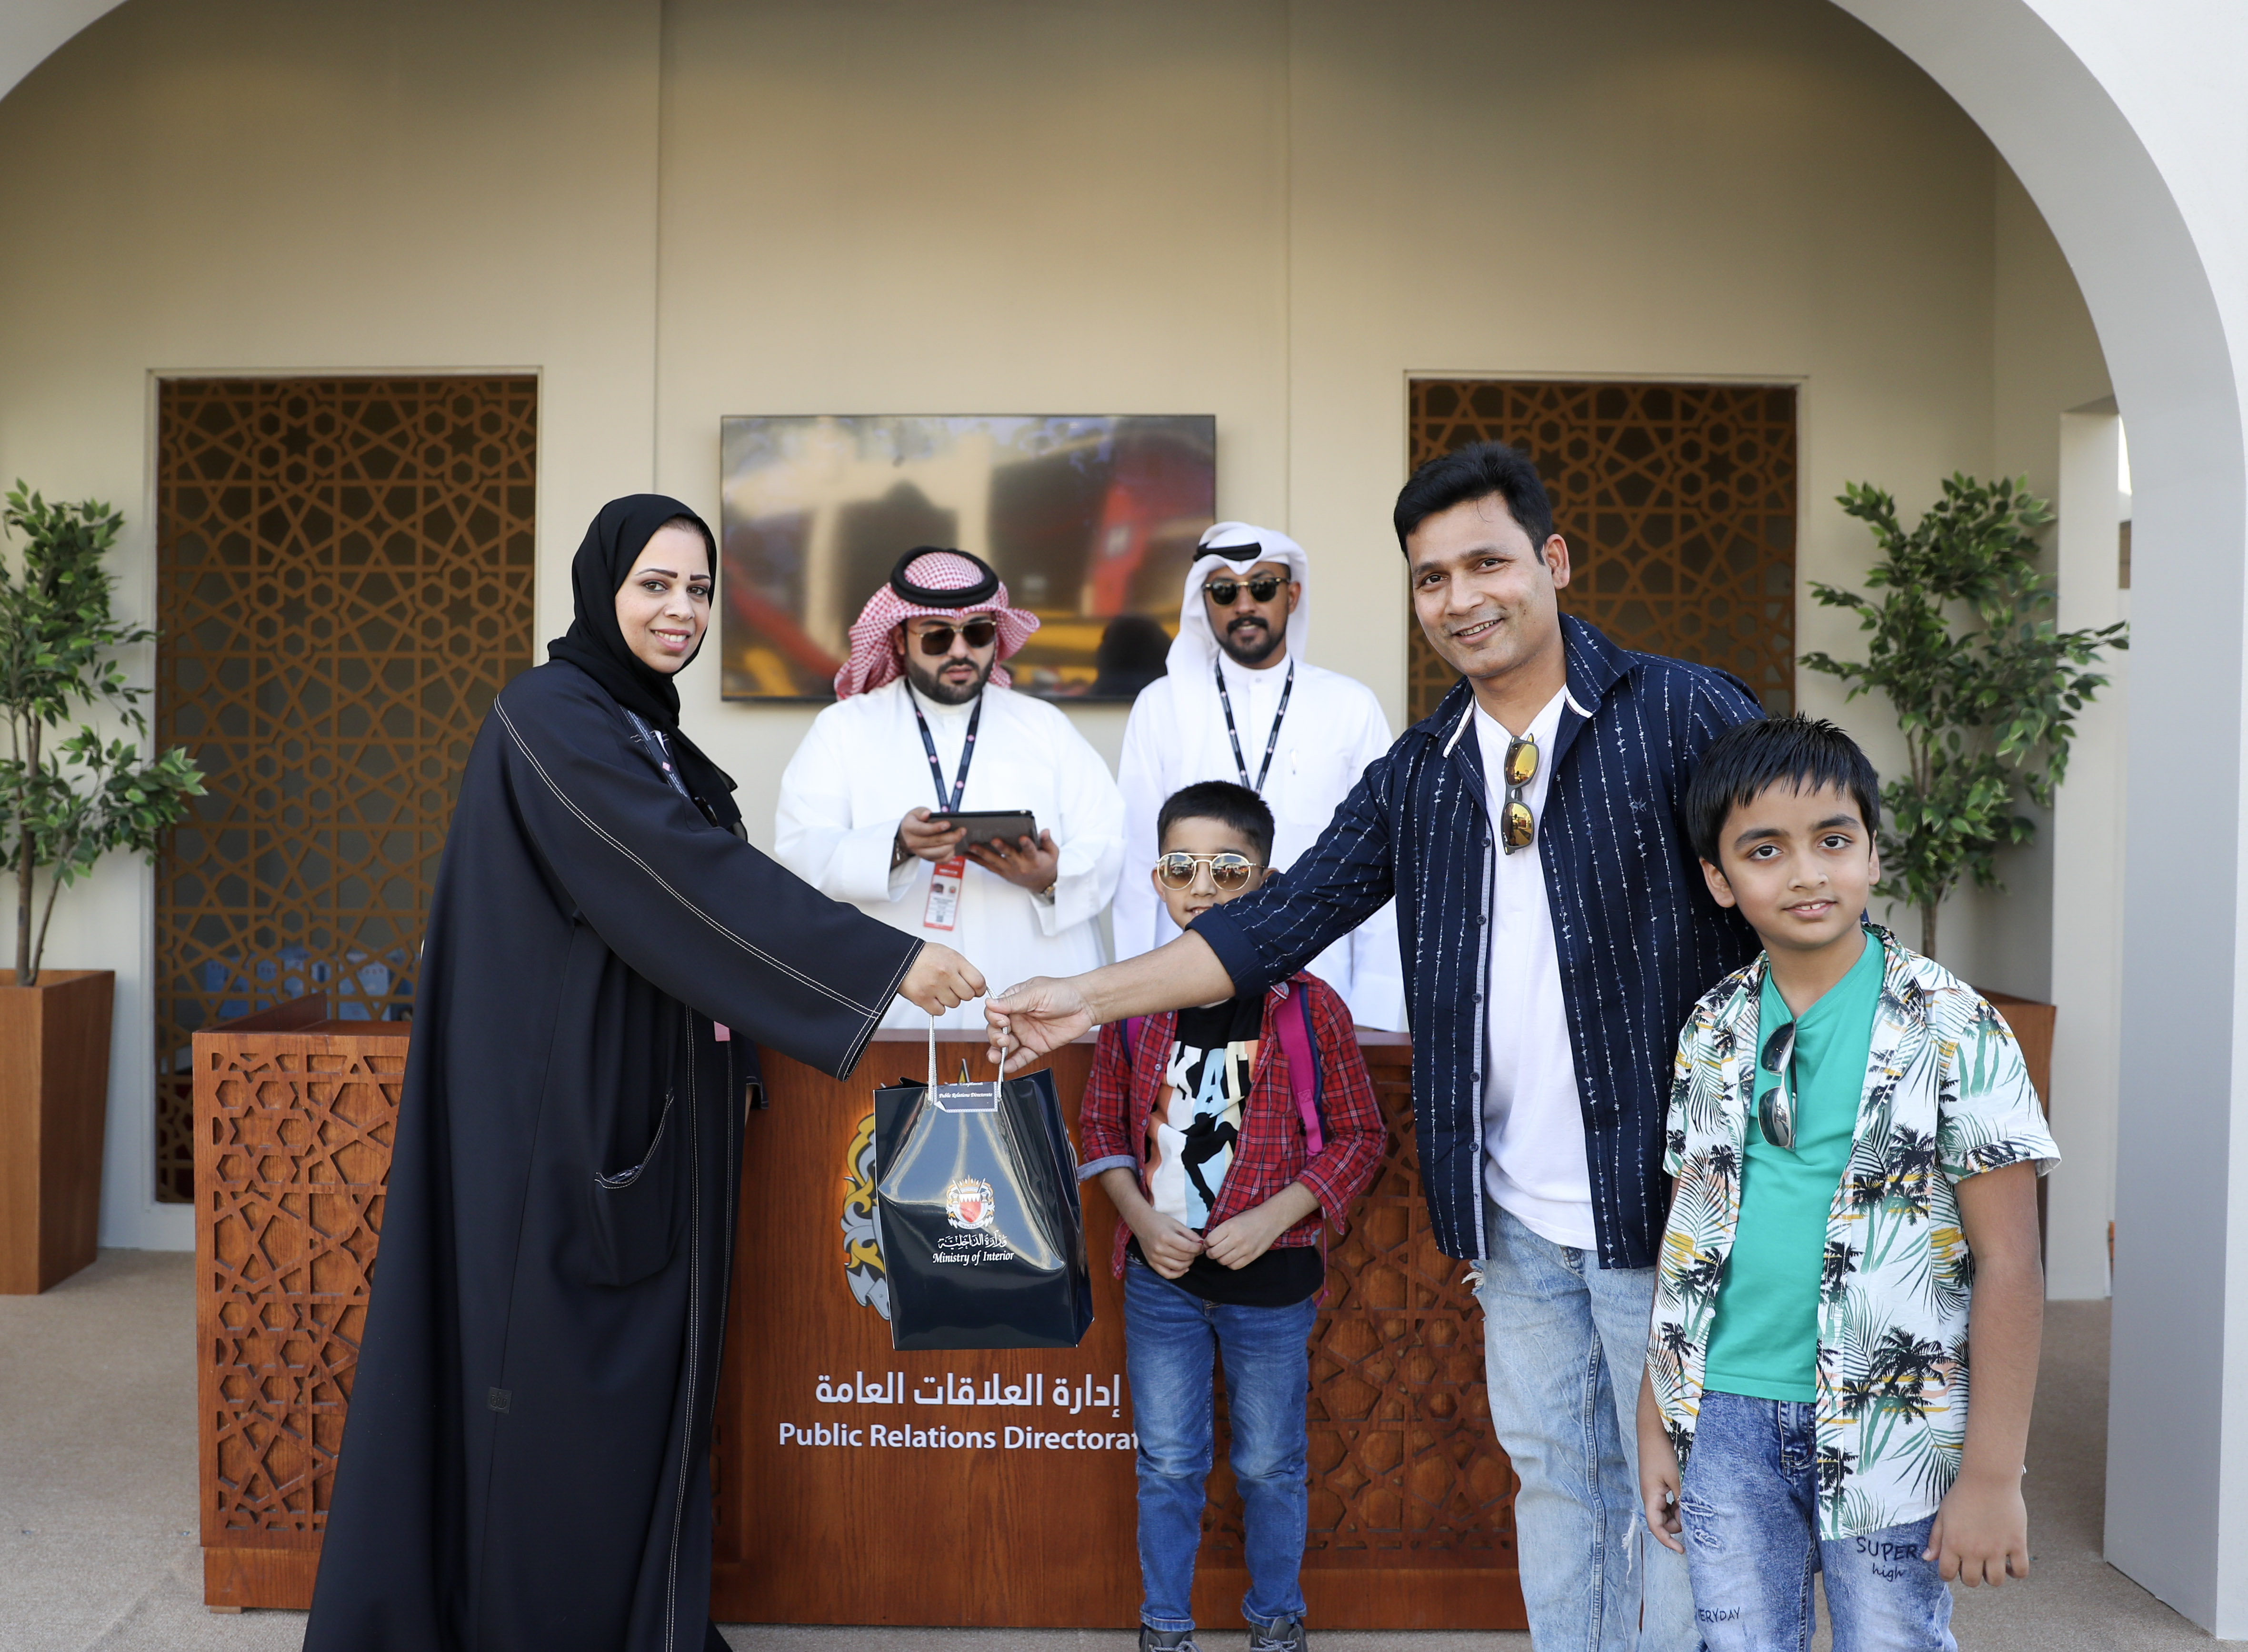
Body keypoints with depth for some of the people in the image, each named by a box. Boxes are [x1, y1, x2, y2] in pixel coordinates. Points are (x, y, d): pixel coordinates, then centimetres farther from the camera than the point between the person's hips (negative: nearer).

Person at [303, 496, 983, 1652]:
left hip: (650, 1114, 8)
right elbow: (690, 870, -25)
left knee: (646, 1367, 14)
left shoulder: (650, 734, 14)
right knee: (552, 1380, 2)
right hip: (557, 1110, -8)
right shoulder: (549, 717, -14)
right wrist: (886, 962, -28)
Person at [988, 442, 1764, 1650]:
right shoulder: (1416, 776, 7)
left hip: (1667, 1195, -4)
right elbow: (1284, 918, 4)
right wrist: (1090, 996, -3)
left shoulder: (1683, 715, -6)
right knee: (1552, 1479, 18)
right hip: (1515, 1216, 4)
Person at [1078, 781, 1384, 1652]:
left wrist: (1272, 1217, -15)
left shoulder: (1308, 1006, -11)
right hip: (1160, 1276, 2)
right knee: (1167, 1465, 14)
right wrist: (1142, 1218, -9)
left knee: (1270, 1466, 15)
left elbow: (1359, 1134, -5)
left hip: (1272, 1278, -1)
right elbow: (1102, 1125, 6)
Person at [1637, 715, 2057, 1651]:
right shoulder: (1712, 1032, 4)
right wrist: (1656, 1421, 9)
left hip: (1884, 1429, -3)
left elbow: (2009, 1263, -9)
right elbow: (1688, 1234, 9)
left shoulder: (1949, 1030, -8)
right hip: (1726, 1420, 3)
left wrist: (1992, 1475, -12)